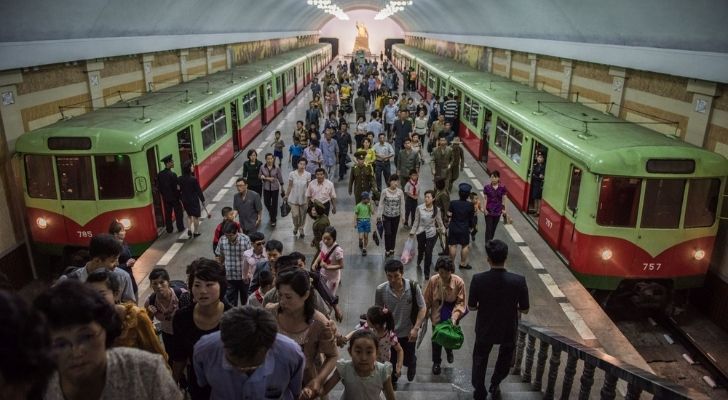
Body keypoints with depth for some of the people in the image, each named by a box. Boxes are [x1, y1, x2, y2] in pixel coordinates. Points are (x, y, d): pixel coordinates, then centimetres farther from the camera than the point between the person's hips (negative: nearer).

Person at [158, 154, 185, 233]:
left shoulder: (159, 174, -4)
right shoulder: (172, 174, -23)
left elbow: (158, 186, 4)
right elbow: (177, 187, -20)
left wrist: (163, 194, 16)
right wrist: (179, 196, -6)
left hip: (165, 198, 6)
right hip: (174, 197, -5)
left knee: (167, 214, 14)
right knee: (178, 213, 11)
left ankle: (169, 229, 22)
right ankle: (180, 228, 20)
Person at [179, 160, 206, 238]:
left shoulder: (180, 179, -7)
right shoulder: (193, 179, -22)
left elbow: (179, 190, 2)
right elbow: (198, 190, -15)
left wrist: (181, 199, 16)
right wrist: (202, 200, -2)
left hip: (185, 200, 5)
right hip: (193, 200, -5)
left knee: (189, 215, 25)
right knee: (196, 216, 13)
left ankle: (189, 230, 15)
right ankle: (196, 232, 23)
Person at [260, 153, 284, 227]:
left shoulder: (277, 168, -11)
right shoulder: (262, 167, -8)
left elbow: (280, 178, -1)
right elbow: (260, 177, 0)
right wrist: (267, 178, -17)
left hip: (275, 188, -2)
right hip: (266, 188, 2)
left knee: (274, 204, 4)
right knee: (266, 203, 12)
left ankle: (273, 220, 21)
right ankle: (271, 212, 47)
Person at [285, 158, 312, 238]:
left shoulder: (308, 175, -9)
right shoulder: (292, 174, -11)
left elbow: (308, 187, -1)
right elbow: (290, 186, 0)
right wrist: (286, 195, 6)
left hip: (303, 199, 1)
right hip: (294, 198, -1)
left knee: (302, 215, 12)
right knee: (295, 215, -5)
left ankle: (301, 229, 38)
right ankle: (295, 227, 28)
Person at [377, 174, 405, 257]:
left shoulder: (400, 192, -8)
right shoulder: (385, 191, -12)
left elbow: (402, 204, 0)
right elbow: (381, 203, -5)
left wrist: (402, 215, 2)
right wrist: (379, 215, -4)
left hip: (396, 216, 2)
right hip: (386, 216, -2)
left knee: (394, 233, 13)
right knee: (388, 233, -5)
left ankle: (392, 249, 32)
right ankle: (387, 250, 13)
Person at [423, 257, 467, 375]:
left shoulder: (459, 282, -23)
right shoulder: (433, 280, -19)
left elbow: (461, 302, -16)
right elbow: (427, 300, -7)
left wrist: (454, 317, -28)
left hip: (451, 316, 0)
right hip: (437, 316, 0)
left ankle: (449, 351, 57)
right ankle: (436, 362, 38)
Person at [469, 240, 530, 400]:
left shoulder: (478, 279, -24)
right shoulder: (518, 281, -24)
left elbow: (471, 307, -12)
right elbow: (525, 310, -12)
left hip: (485, 329, 0)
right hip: (508, 330, 0)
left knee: (480, 361, 25)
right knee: (504, 359, 31)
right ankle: (495, 385, 49)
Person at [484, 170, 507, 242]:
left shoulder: (502, 188, -7)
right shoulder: (487, 187, -10)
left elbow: (503, 199, 0)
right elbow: (485, 199, -5)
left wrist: (503, 209, -1)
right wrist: (485, 209, -8)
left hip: (498, 211, 2)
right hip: (489, 210, -2)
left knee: (494, 227, 16)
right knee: (488, 228, -4)